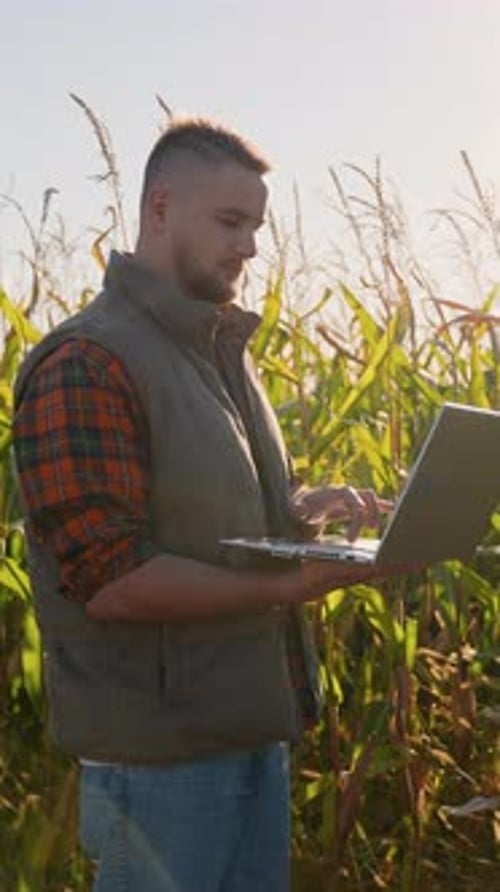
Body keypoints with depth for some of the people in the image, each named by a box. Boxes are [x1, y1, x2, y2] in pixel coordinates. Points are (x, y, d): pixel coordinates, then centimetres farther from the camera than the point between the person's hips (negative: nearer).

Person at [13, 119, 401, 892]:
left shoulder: (224, 351, 12)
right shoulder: (86, 364, -16)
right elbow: (110, 579, -21)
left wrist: (304, 513, 1)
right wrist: (287, 587, -23)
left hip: (256, 726, 8)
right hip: (159, 751, -8)